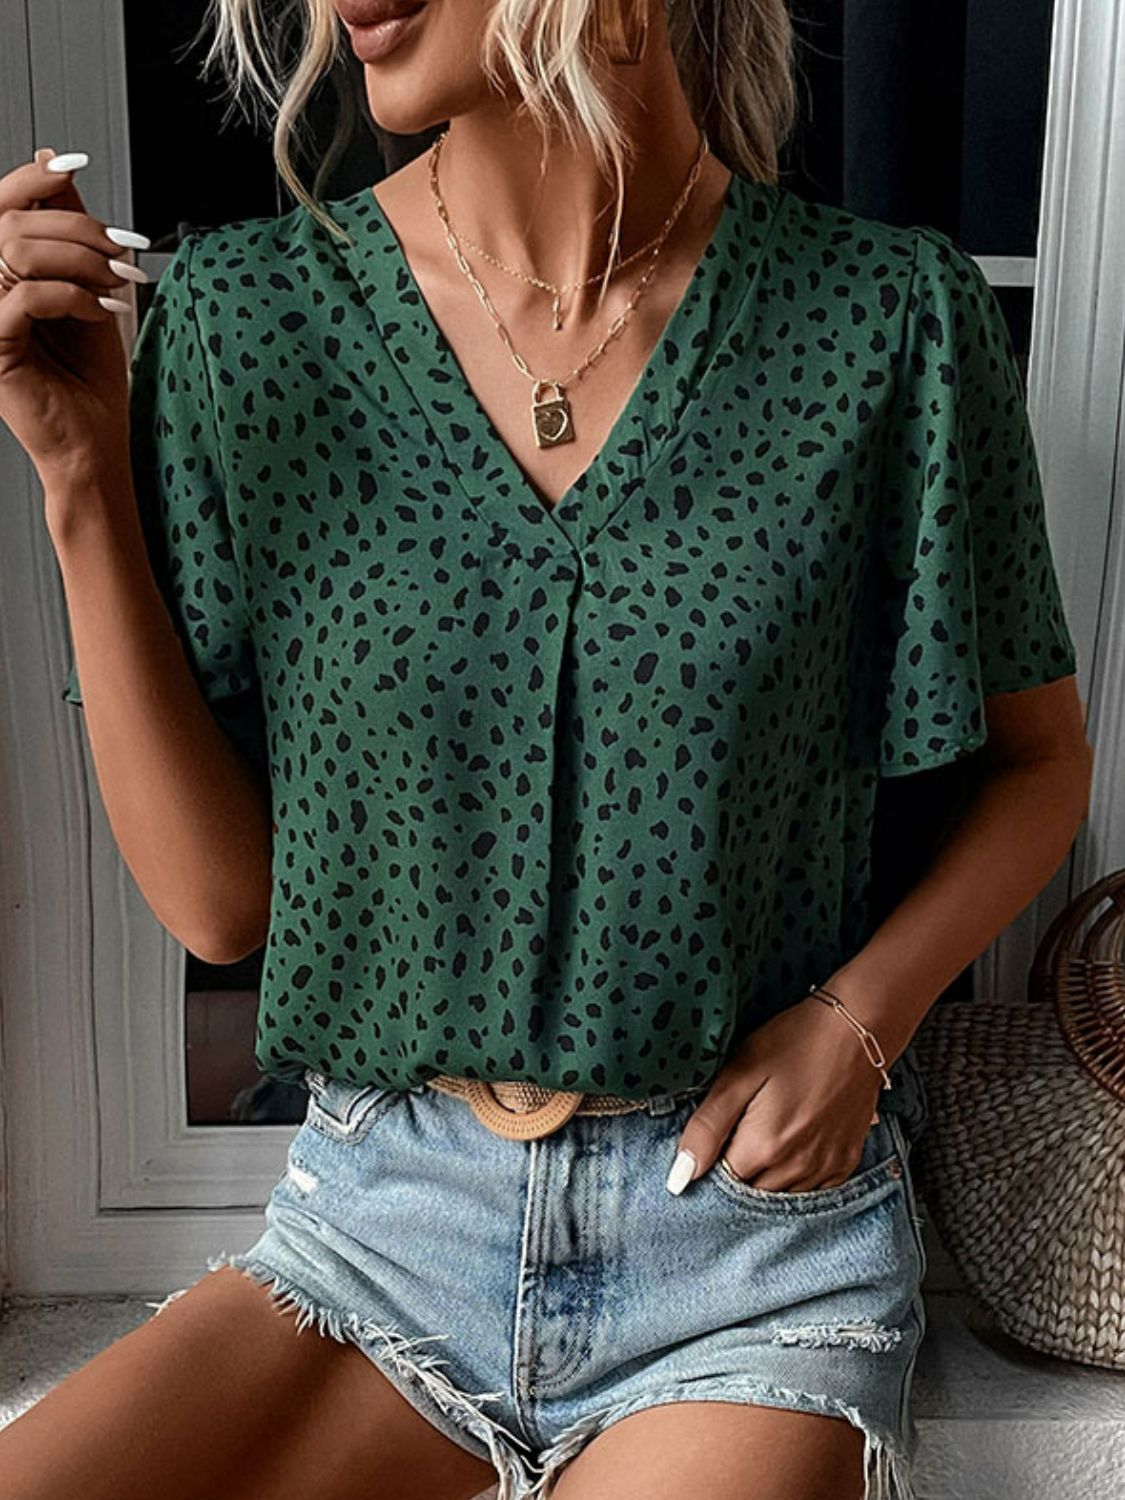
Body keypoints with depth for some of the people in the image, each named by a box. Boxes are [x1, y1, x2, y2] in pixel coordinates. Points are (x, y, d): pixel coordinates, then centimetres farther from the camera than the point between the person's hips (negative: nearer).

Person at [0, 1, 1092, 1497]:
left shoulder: (891, 319, -9)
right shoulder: (242, 318, -5)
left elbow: (1040, 755, 6)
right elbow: (219, 898, -5)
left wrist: (858, 1014, -10)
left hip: (753, 1223, -1)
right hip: (384, 1219, 2)